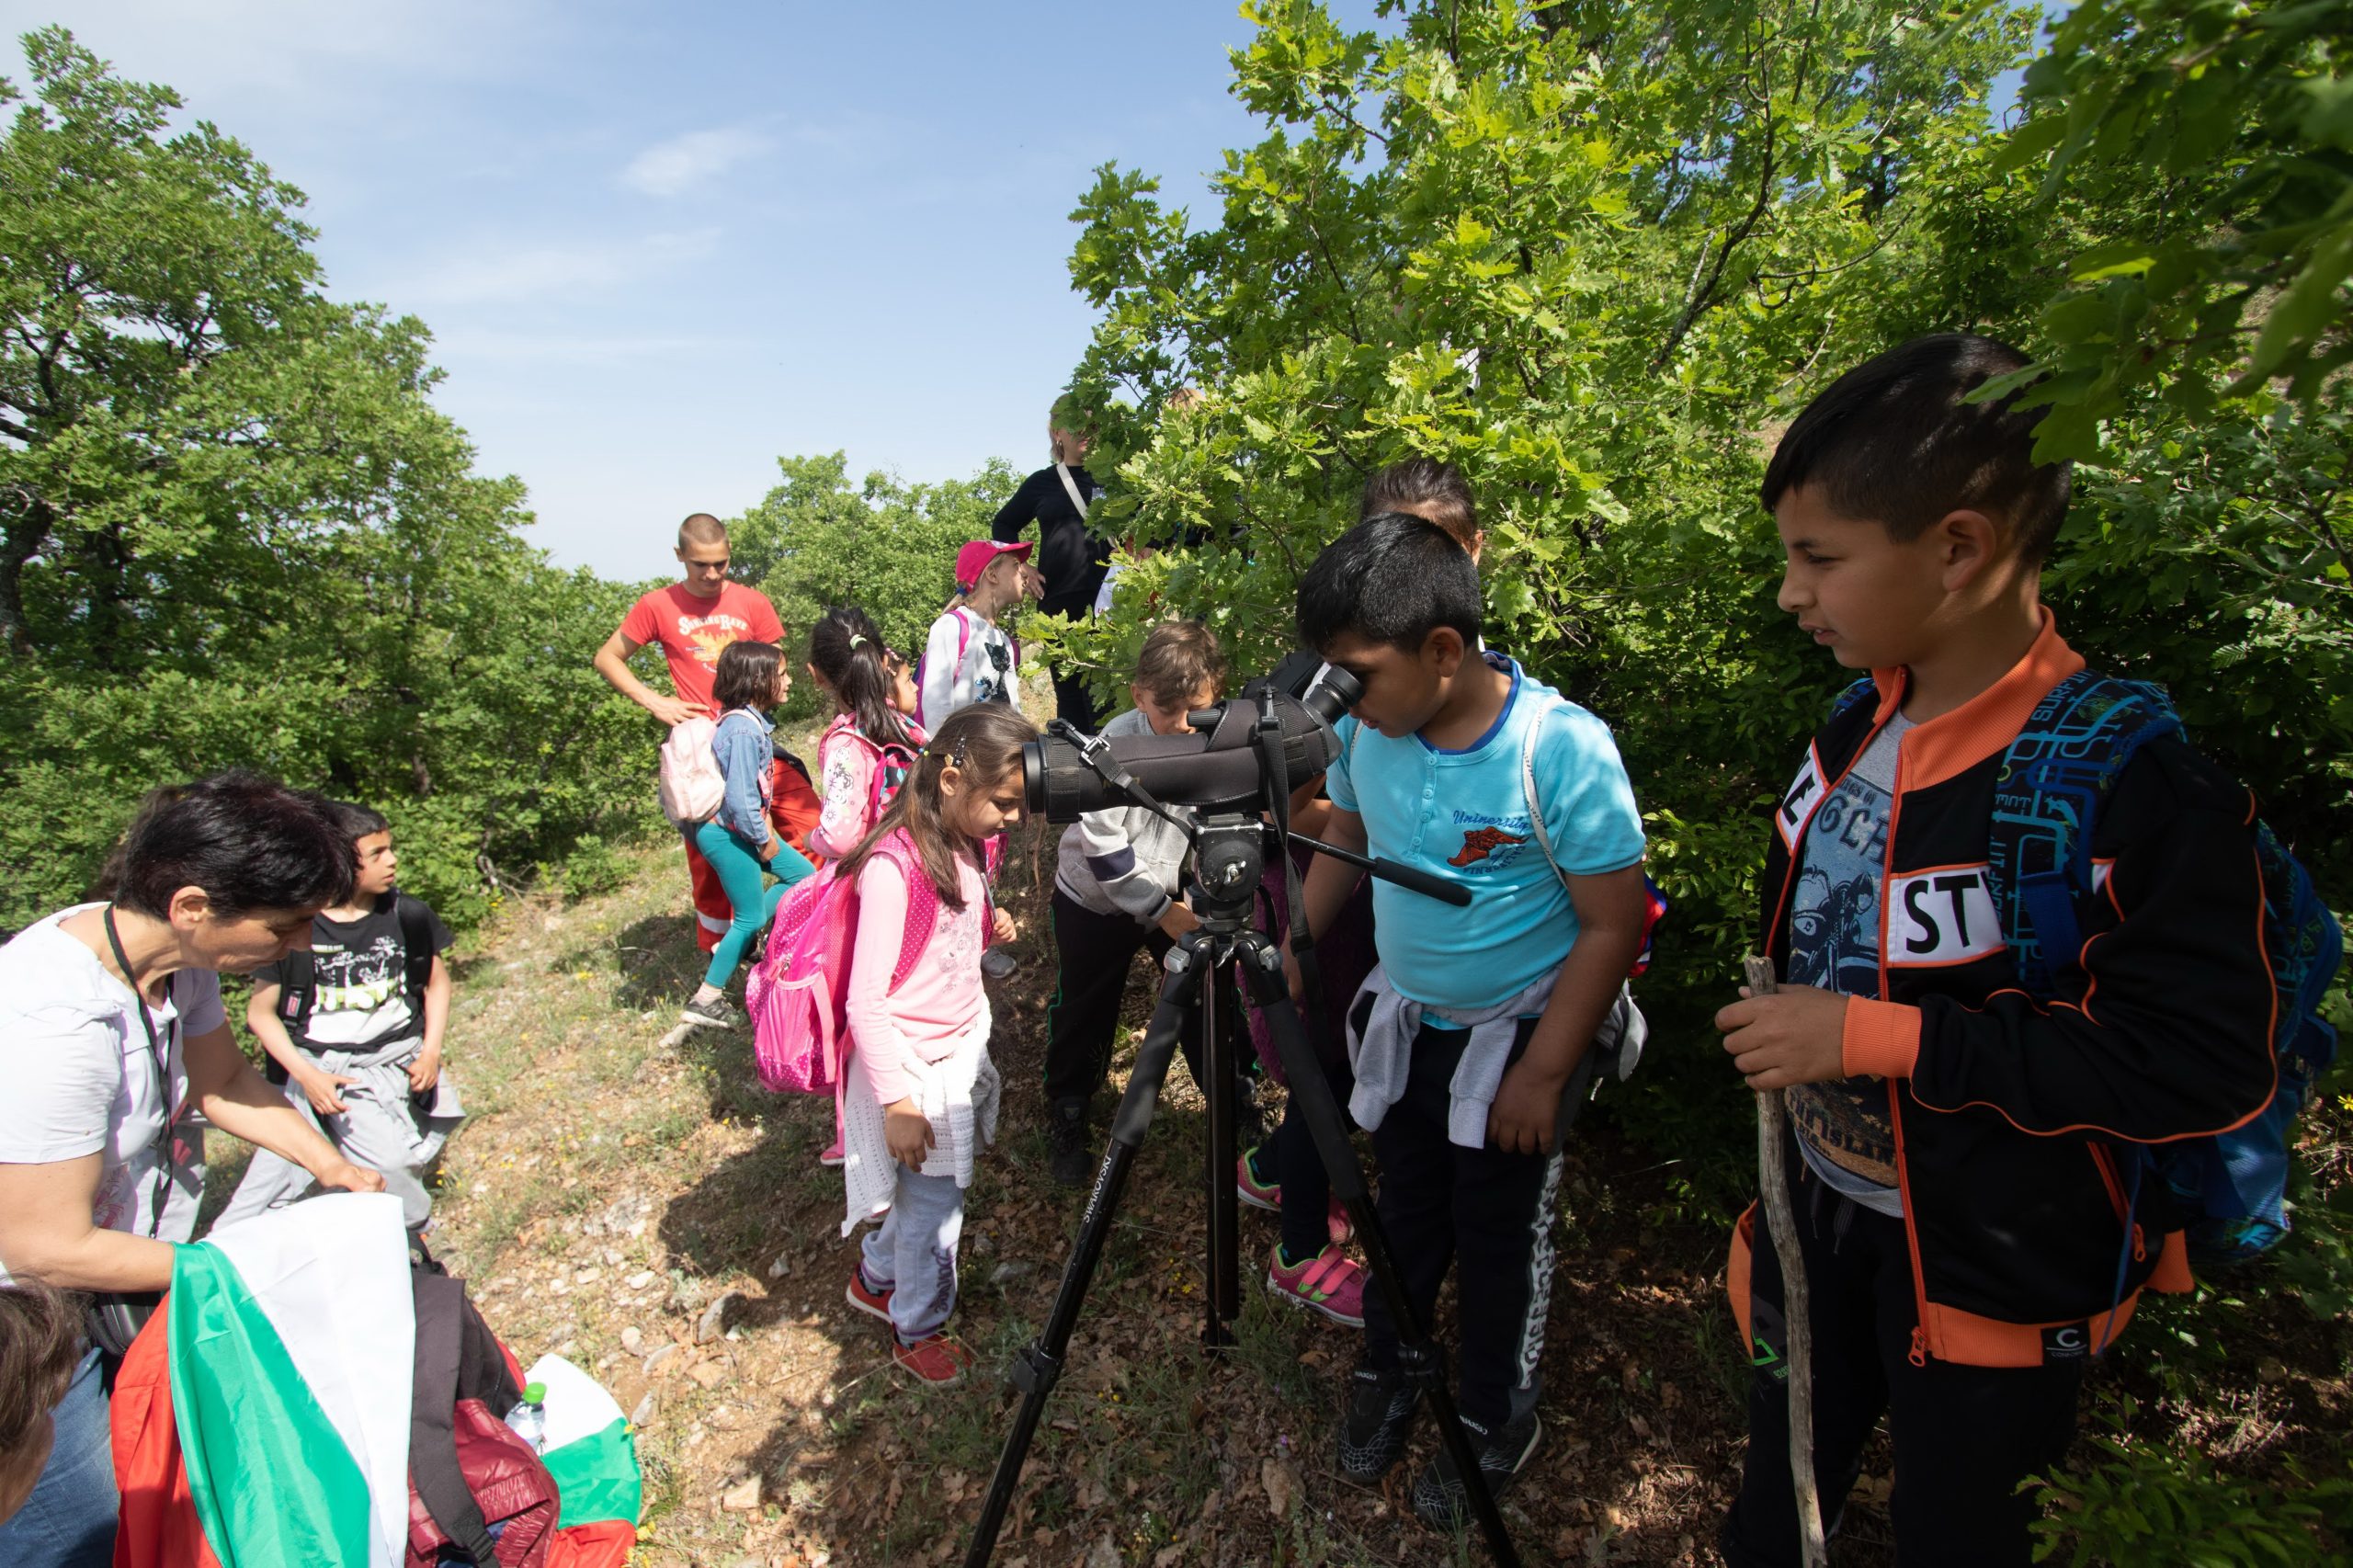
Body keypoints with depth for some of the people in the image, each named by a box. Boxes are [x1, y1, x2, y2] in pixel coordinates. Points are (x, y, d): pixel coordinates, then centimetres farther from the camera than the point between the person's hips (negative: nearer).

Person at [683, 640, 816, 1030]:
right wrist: (763, 840, -15)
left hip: (746, 827, 9)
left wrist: (764, 828, 9)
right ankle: (704, 1001, 15)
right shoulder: (743, 729, -26)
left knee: (803, 874, 16)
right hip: (728, 835, -9)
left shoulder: (751, 720, 4)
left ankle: (736, 943, 22)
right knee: (752, 917, 2)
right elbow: (739, 797, -27)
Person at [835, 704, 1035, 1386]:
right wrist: (898, 1103, -21)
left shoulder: (966, 845, 1)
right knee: (934, 1205, 8)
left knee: (928, 1195, 21)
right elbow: (866, 1002, -23)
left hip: (963, 1047, 8)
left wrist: (991, 928, -4)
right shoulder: (893, 866, -25)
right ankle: (917, 1331, 33)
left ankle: (876, 1277, 48)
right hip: (913, 1066, -8)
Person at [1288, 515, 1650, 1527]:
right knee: (1404, 1214, 21)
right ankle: (1385, 1378, 46)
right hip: (1400, 1018, 5)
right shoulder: (1363, 728, -12)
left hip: (1515, 1033, -4)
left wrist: (1544, 1072, -17)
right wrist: (1291, 955, 5)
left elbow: (1610, 924, -20)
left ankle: (1493, 1425, 40)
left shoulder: (1562, 748, -27)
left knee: (1500, 1239, 13)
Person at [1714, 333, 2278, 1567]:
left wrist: (1876, 1038, -29)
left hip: (1993, 1264, -5)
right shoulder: (1857, 728, -4)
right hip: (1823, 1197, 6)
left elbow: (2207, 1065, -25)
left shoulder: (2128, 784, -26)